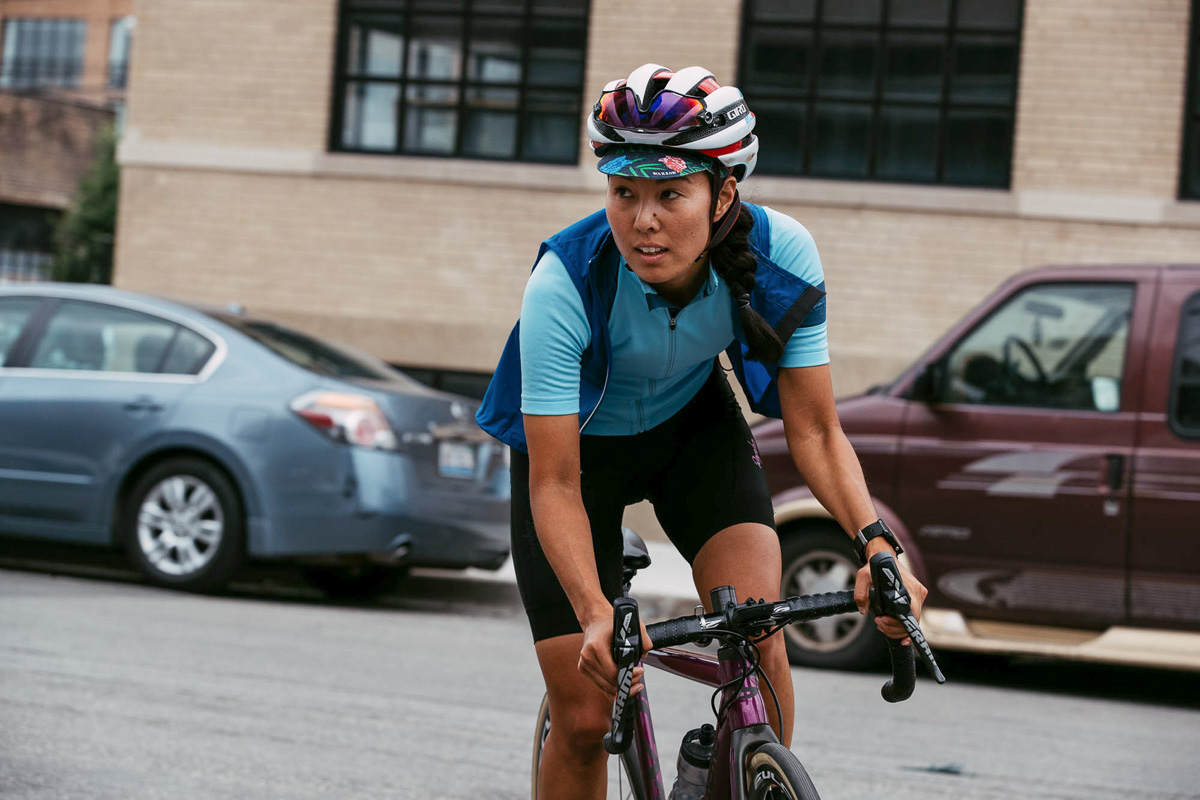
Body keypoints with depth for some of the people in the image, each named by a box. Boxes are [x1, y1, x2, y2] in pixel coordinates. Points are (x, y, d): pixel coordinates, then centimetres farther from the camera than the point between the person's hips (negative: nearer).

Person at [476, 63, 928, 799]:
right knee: (584, 718, -7)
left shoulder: (780, 255, -29)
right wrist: (594, 613, -48)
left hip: (694, 427, 2)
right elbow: (555, 485, -32)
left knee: (757, 636, -23)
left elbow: (815, 433, -21)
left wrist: (876, 542, -38)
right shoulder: (565, 282, -35)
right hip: (581, 443, -2)